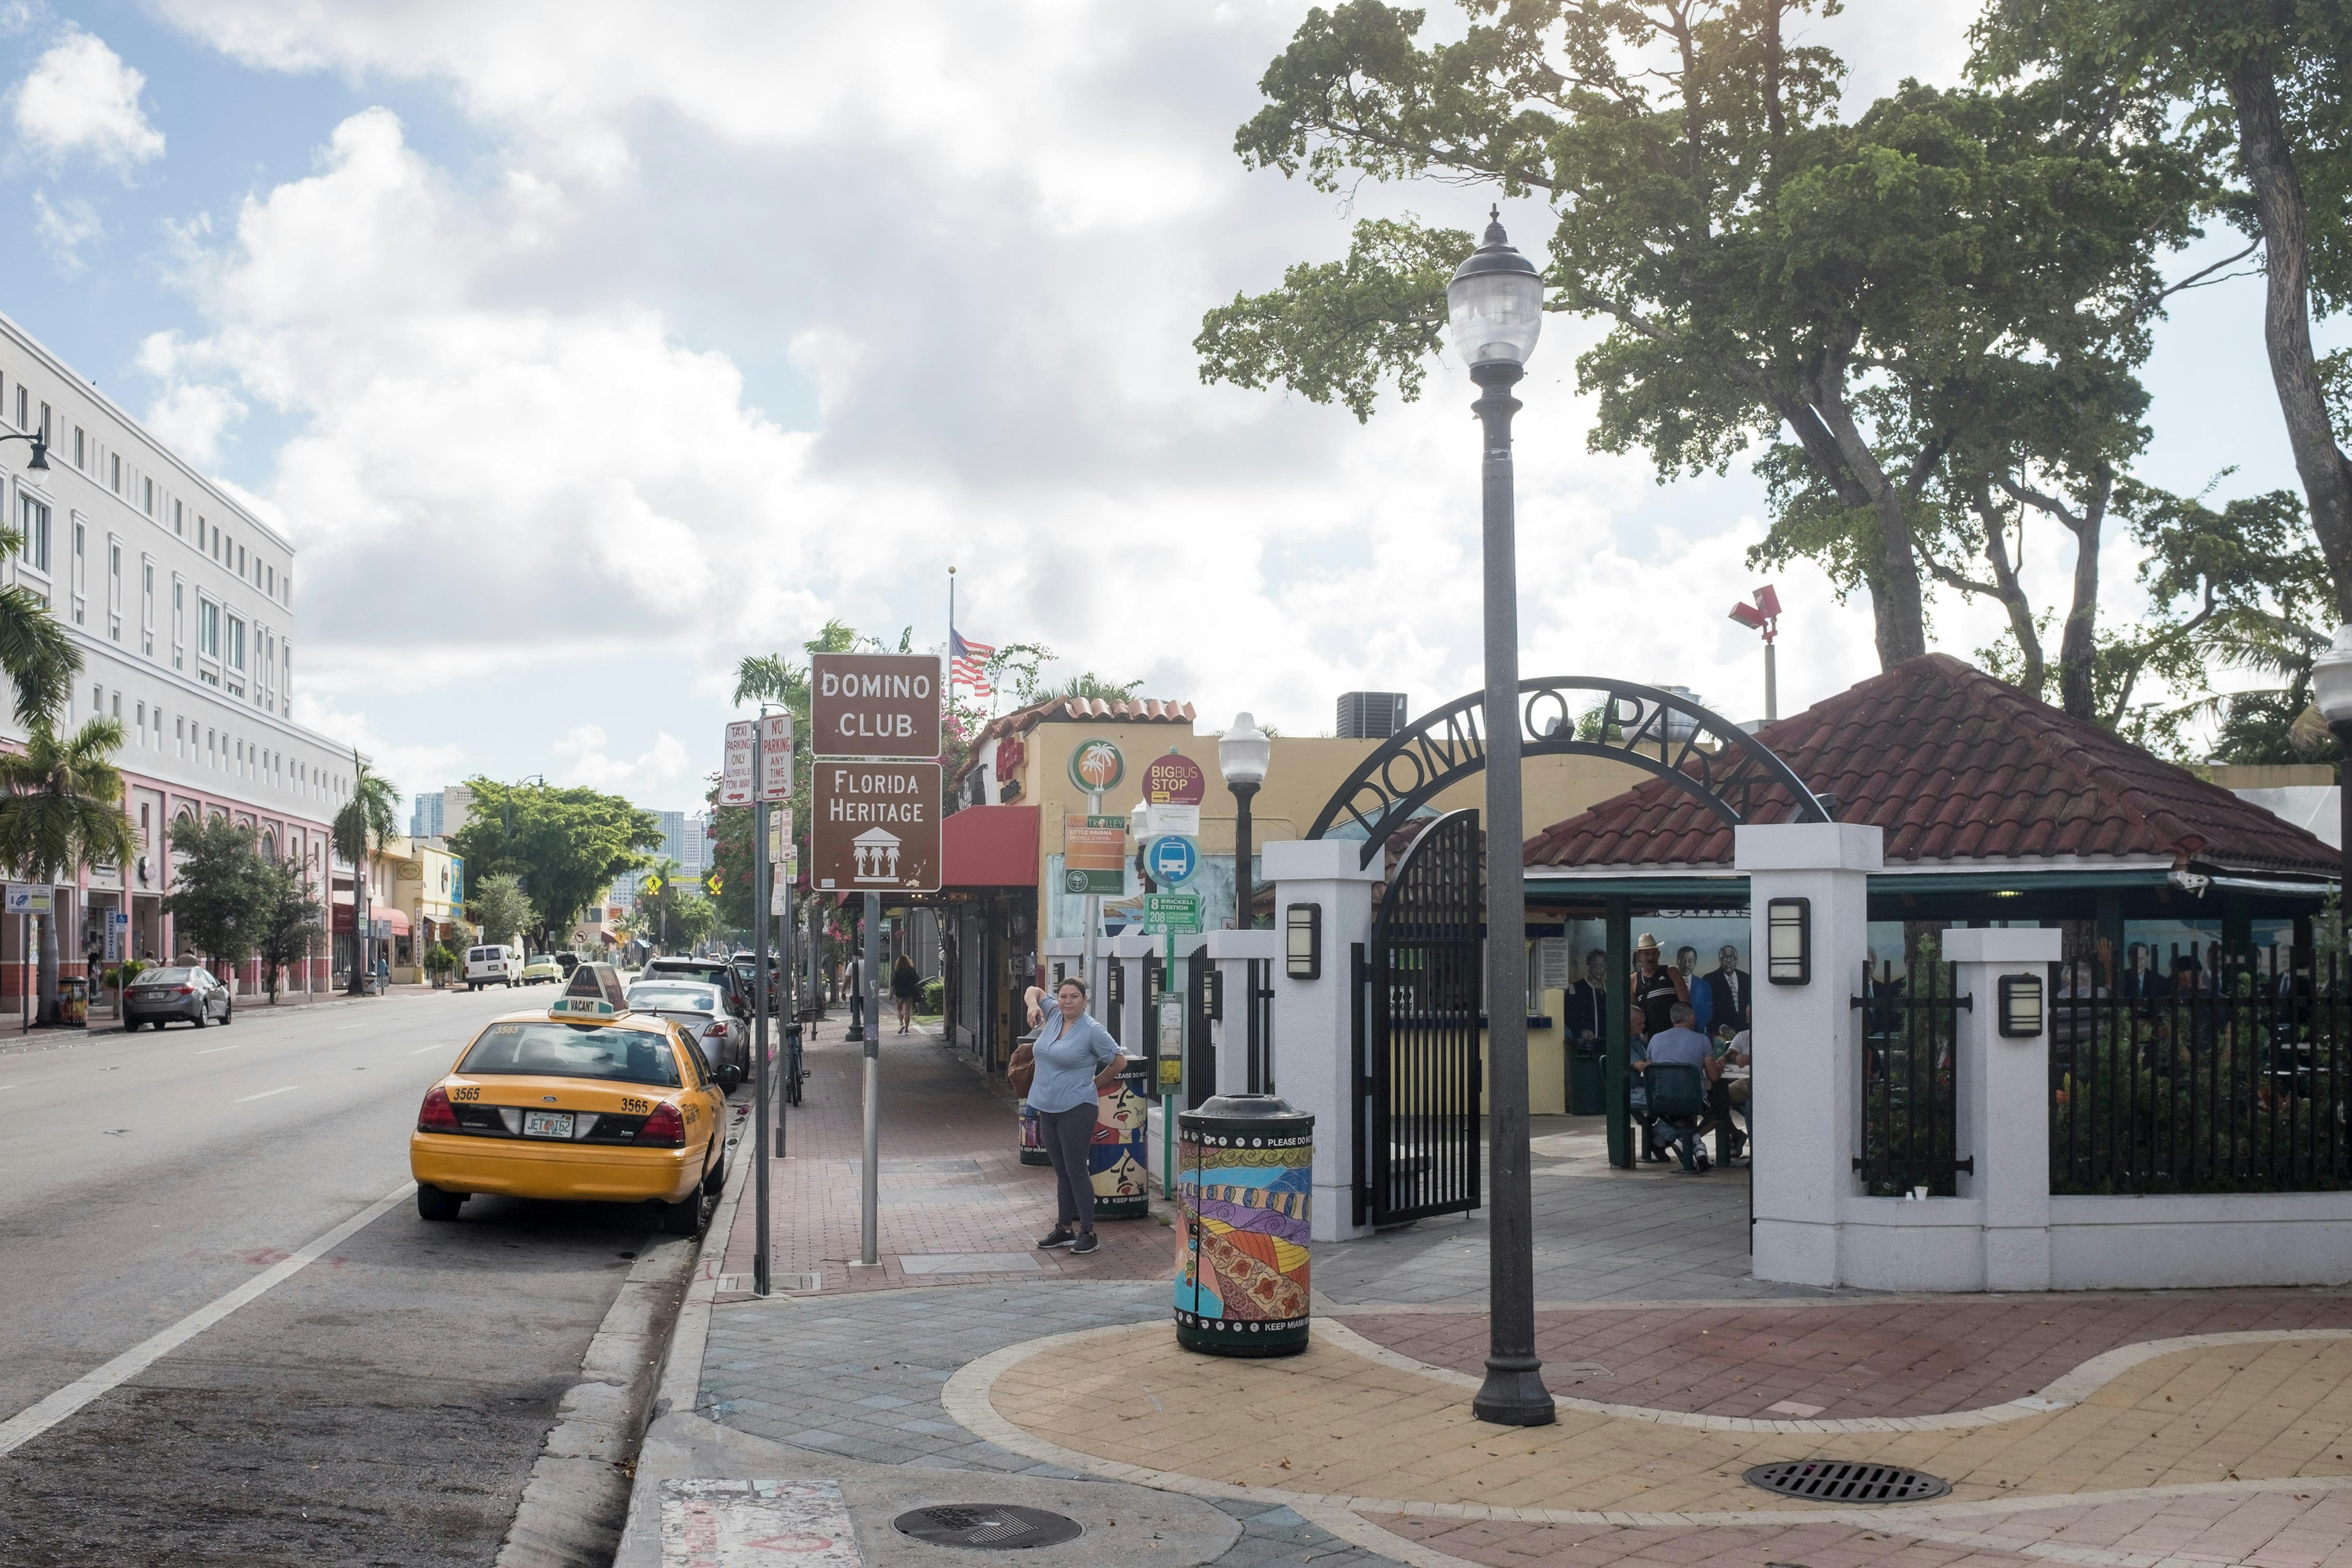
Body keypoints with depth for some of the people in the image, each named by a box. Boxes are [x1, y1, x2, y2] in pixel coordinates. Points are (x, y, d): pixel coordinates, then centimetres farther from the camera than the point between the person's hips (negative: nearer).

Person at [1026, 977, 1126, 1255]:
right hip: (1047, 1108, 7)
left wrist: (1094, 1084, 3)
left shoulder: (1092, 1031, -11)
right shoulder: (1053, 1016, 6)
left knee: (1076, 1172, -5)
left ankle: (1087, 1232, 2)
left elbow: (1119, 1061, -3)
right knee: (1061, 1172, 14)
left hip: (1075, 1109, -7)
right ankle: (1063, 1229, 21)